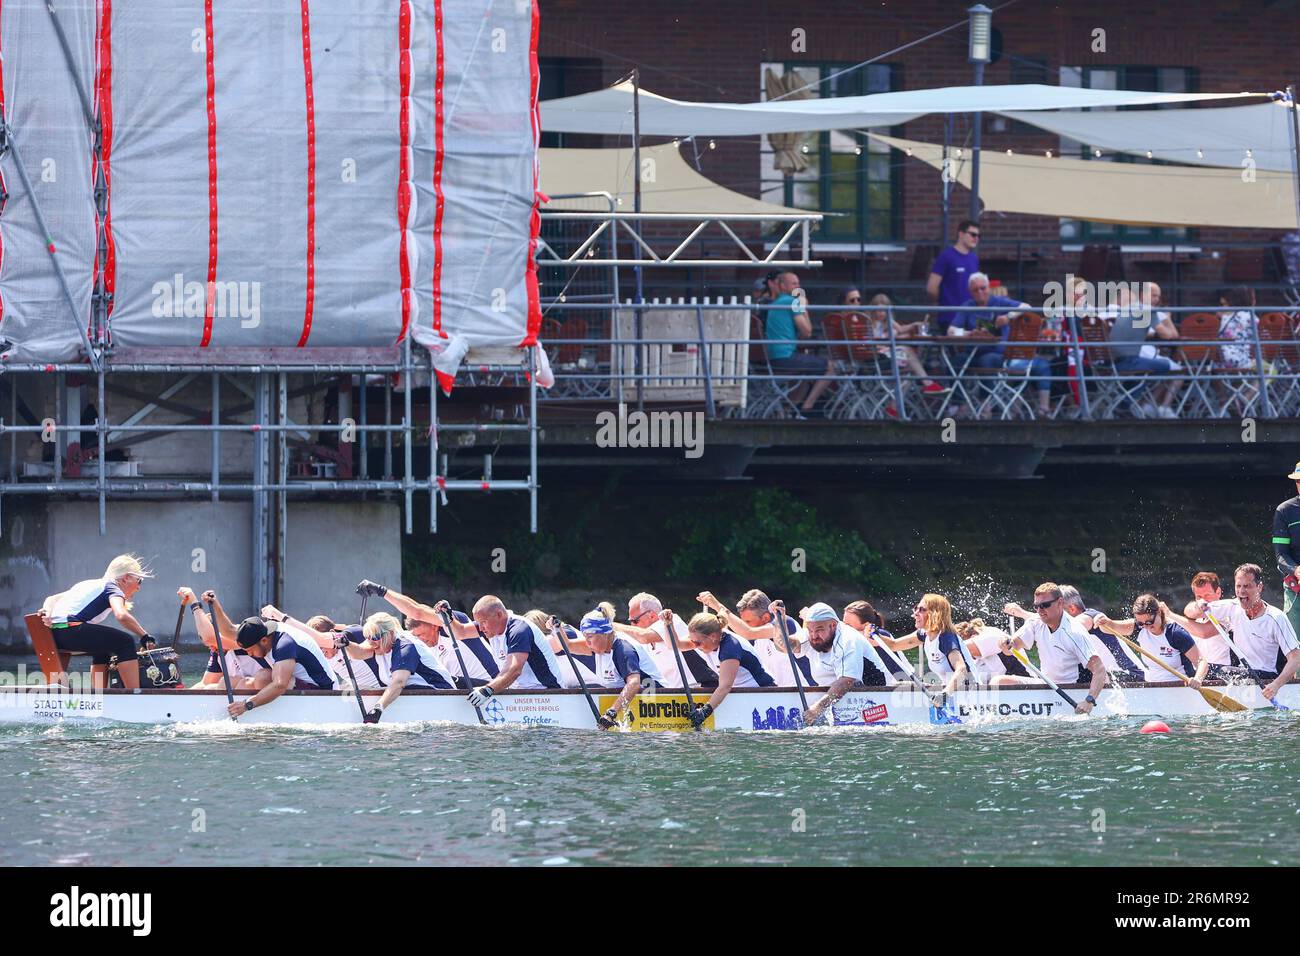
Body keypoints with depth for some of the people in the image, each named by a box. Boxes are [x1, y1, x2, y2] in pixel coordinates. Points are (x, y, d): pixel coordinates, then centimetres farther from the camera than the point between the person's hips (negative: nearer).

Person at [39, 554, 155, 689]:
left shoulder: (90, 584, 30)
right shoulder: (112, 588, 4)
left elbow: (51, 599, 26)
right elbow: (121, 616, -17)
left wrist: (48, 612, 6)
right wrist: (144, 636, -7)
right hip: (69, 628, -9)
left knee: (102, 648, 30)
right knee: (126, 642, -4)